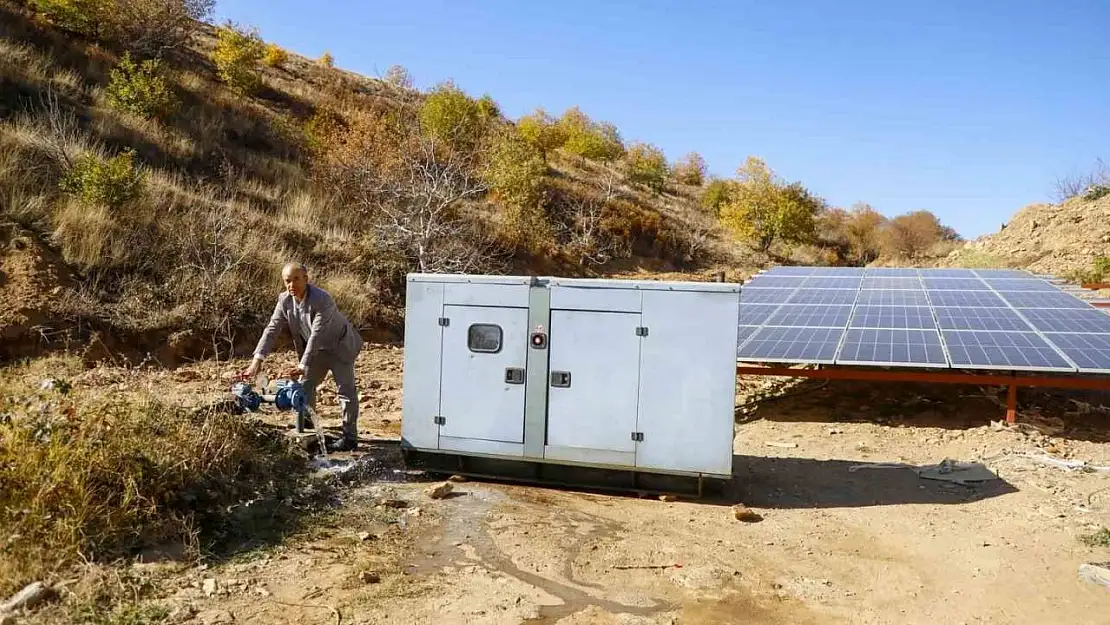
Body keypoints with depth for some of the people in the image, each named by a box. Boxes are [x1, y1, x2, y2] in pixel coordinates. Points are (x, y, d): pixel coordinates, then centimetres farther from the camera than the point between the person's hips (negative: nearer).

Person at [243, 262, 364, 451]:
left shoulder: (322, 300, -34)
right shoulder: (284, 299, -13)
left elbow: (317, 335, -37)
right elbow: (272, 329, -16)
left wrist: (302, 366, -42)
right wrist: (257, 361, -26)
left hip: (340, 346, -7)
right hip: (316, 349, 7)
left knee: (346, 389, -4)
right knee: (305, 386, 9)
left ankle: (350, 437, 5)